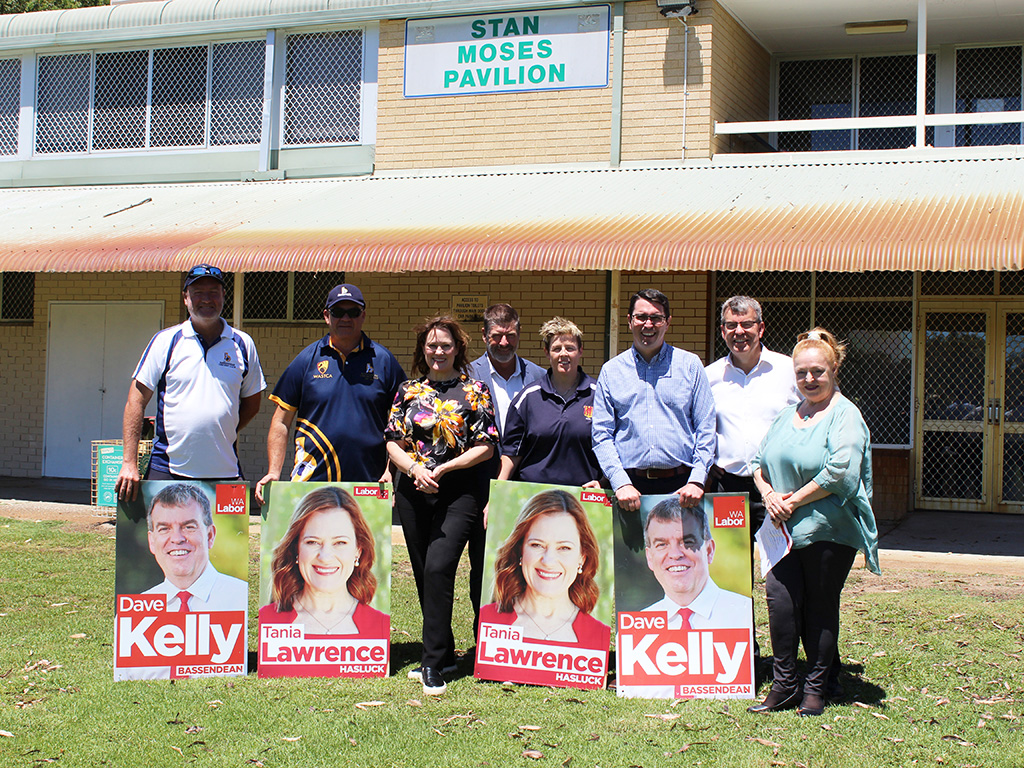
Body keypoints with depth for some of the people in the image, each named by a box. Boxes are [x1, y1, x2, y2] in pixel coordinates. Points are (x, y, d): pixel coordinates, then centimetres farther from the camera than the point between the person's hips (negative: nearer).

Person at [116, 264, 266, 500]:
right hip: (168, 471, -1)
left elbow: (252, 403, 20)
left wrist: (224, 434, 5)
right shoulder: (166, 341, 4)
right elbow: (137, 401, 2)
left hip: (225, 472, 1)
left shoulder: (242, 344, 9)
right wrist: (129, 463, -5)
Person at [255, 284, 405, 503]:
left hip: (369, 483, 0)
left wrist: (391, 470, -1)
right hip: (312, 481, 0)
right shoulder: (307, 359, 8)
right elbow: (281, 422, 9)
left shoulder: (384, 360, 9)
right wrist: (273, 472, 0)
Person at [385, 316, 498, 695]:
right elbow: (393, 441, 9)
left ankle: (433, 664, -12)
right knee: (423, 574, 9)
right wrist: (414, 467, -10)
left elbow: (486, 446, -2)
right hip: (414, 492, 4)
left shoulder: (474, 390, 2)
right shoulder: (408, 390, 12)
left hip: (458, 492, -4)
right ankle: (444, 652, 25)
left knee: (438, 568, -17)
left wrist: (443, 467, -11)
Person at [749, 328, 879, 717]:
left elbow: (840, 473, -17)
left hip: (828, 529, -5)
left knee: (820, 607, 3)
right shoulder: (787, 416, 17)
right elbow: (760, 462, 20)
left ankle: (815, 689, 16)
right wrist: (769, 494, 0)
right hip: (784, 529, 5)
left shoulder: (845, 415, -5)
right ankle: (784, 685, 7)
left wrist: (795, 501, -13)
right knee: (779, 598, -6)